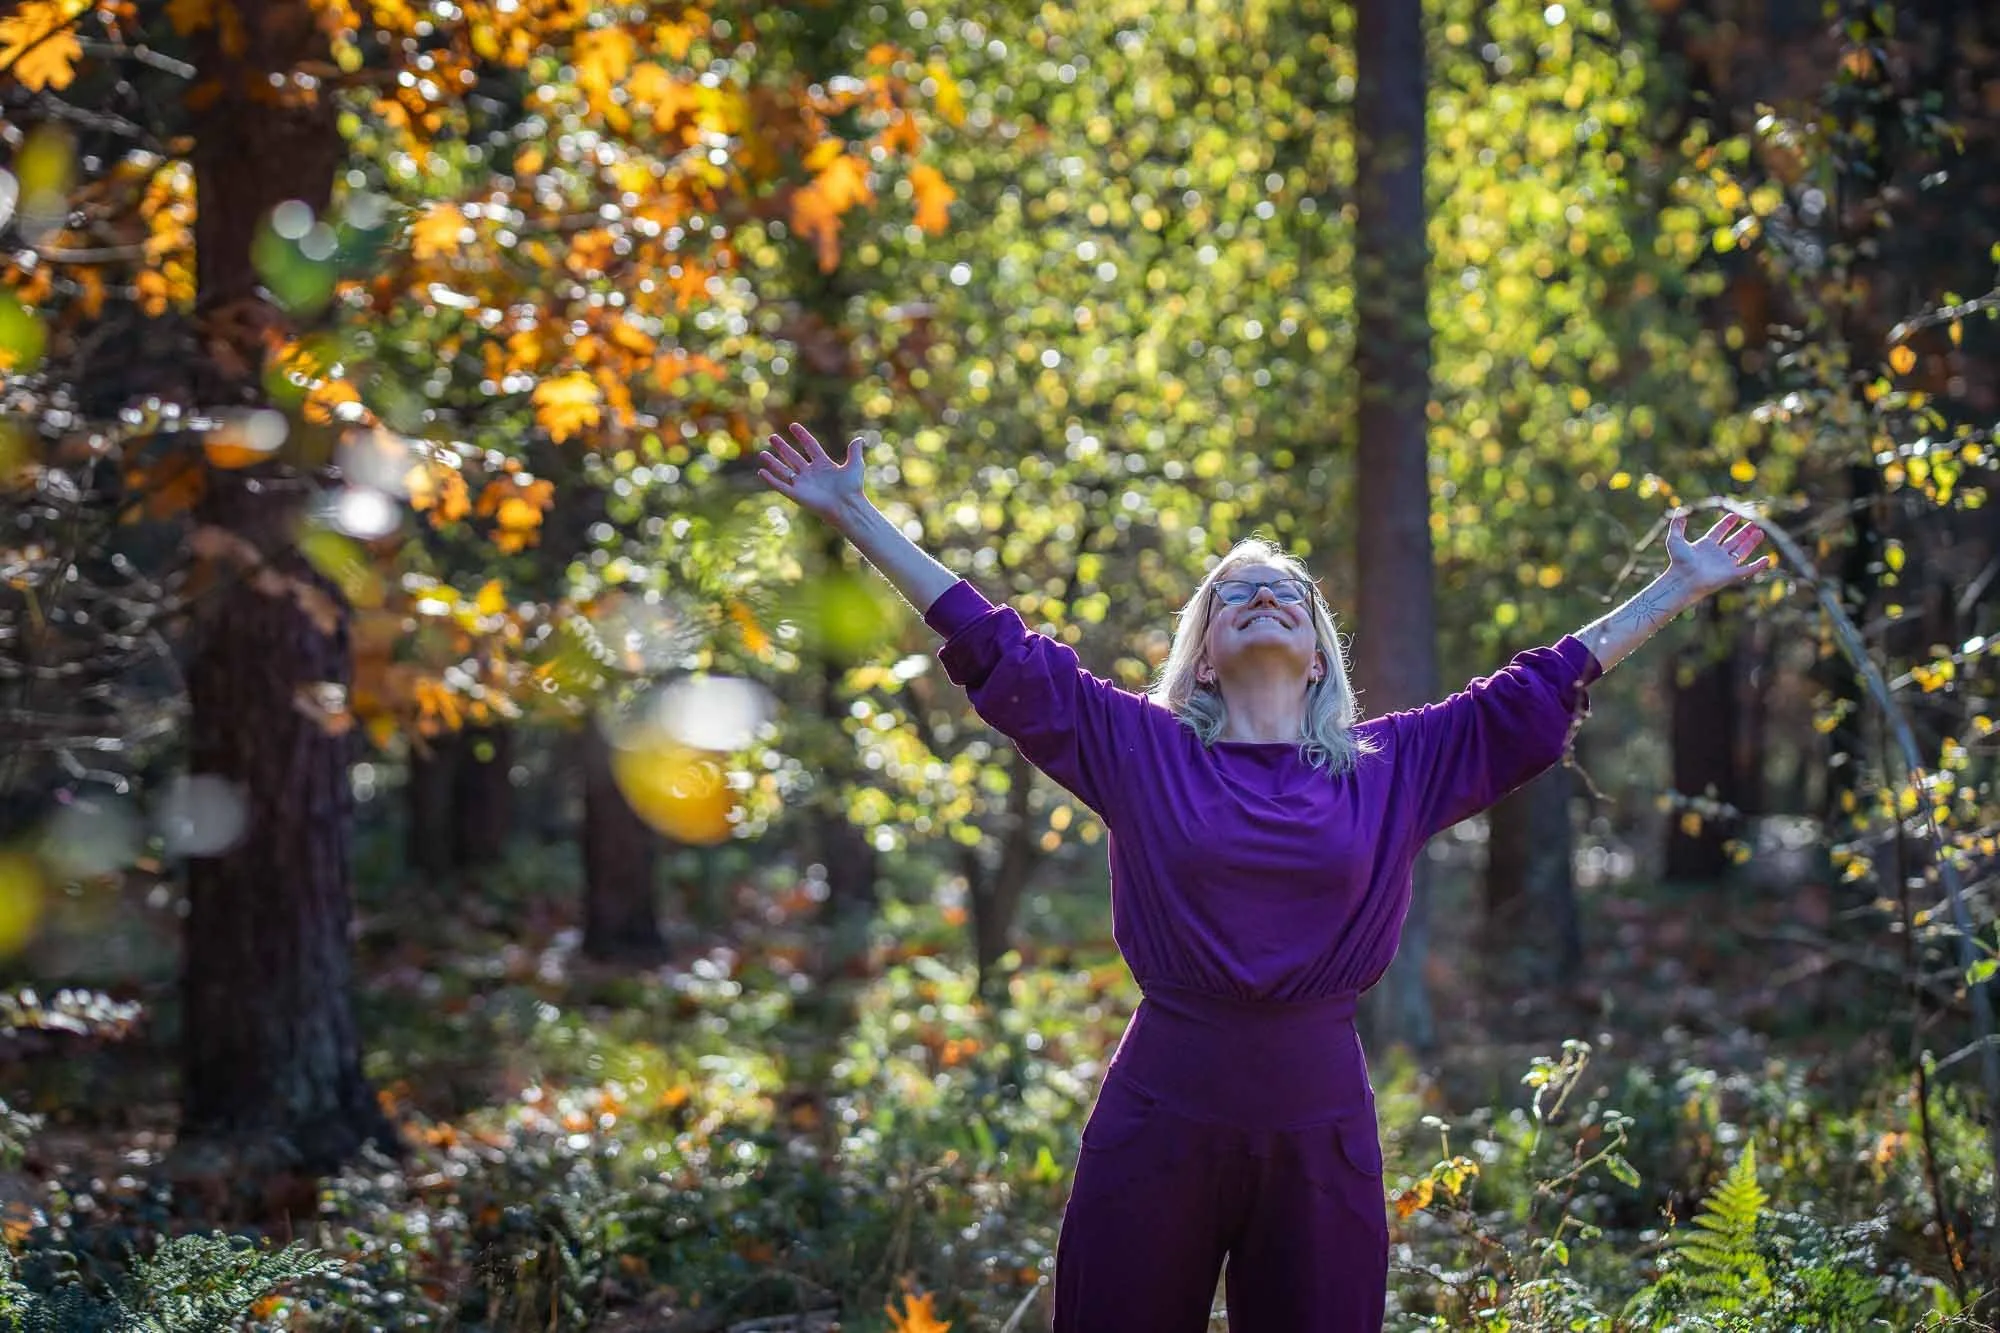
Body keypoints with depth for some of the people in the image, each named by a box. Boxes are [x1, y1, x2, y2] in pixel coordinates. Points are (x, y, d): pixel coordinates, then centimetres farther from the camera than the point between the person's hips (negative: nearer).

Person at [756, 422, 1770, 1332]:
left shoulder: (1390, 766, 9)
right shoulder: (1138, 747, 6)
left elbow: (1542, 684, 14)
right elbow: (994, 644, 6)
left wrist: (1680, 589, 18)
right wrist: (857, 520, 6)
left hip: (1321, 1118, 1)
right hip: (1162, 1110, -1)